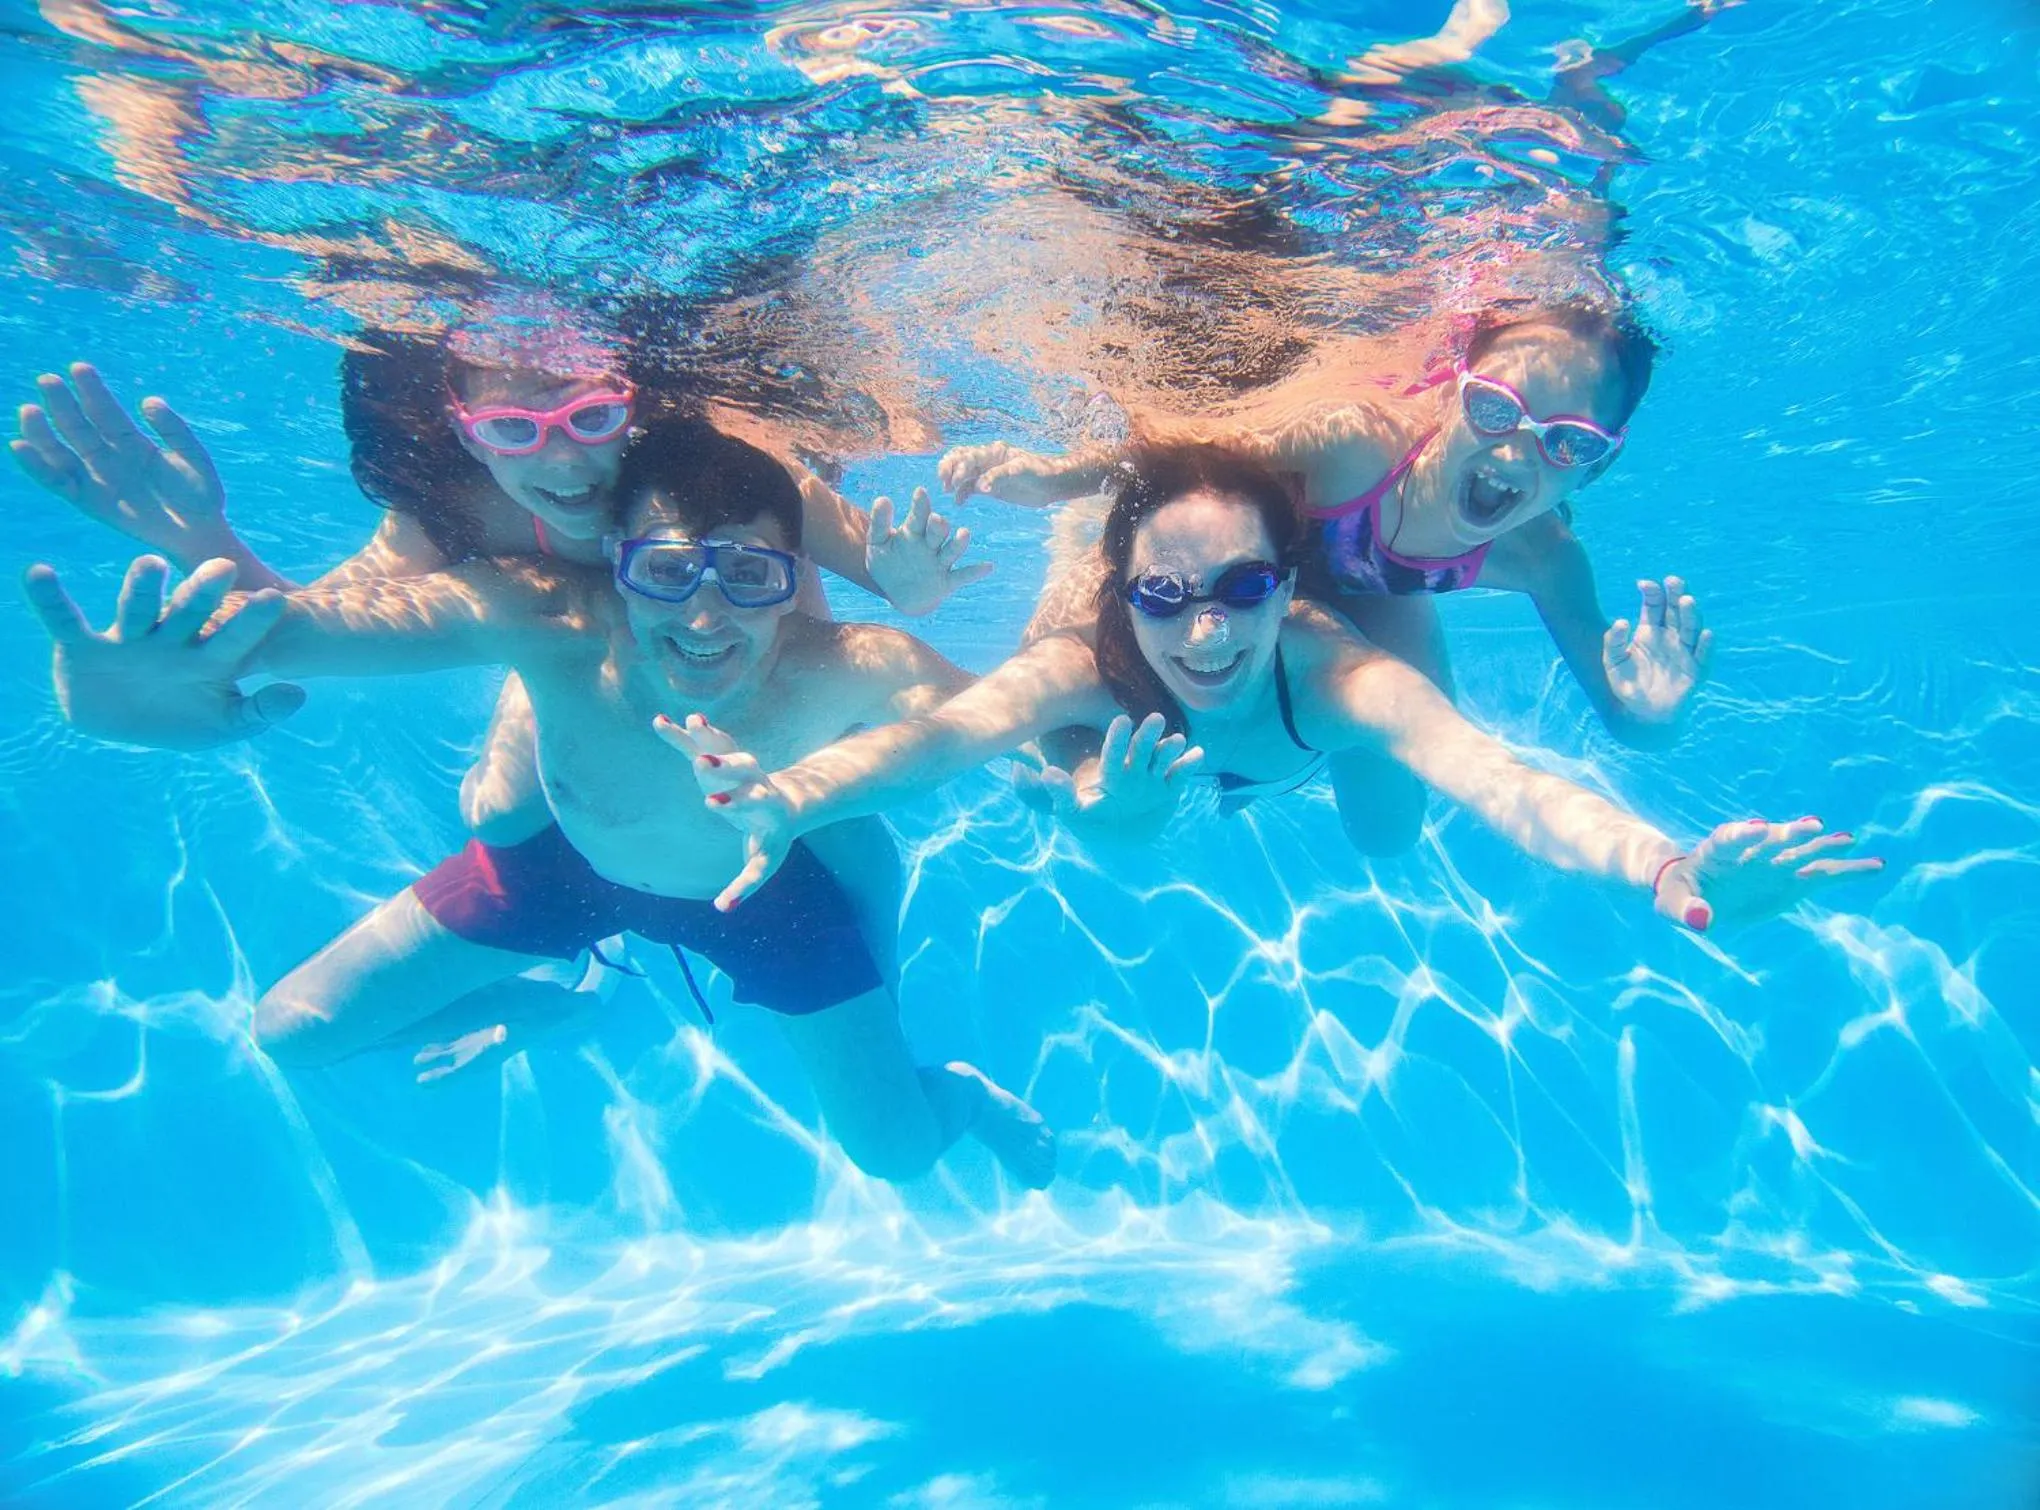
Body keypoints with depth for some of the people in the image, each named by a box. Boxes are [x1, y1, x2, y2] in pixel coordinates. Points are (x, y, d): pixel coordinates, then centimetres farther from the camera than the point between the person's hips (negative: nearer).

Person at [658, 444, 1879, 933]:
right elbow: (930, 740, -62)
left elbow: (1509, 786, -63)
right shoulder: (1087, 667, -46)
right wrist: (792, 798, -82)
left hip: (1286, 749, 1)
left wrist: (1668, 875, -83)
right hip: (1127, 720, 0)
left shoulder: (1337, 676, -48)